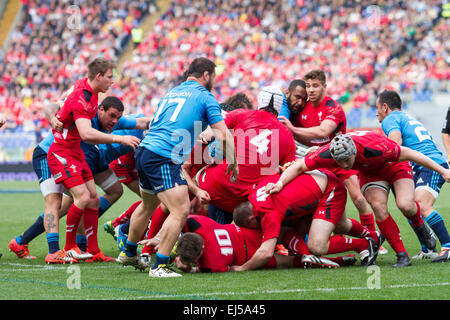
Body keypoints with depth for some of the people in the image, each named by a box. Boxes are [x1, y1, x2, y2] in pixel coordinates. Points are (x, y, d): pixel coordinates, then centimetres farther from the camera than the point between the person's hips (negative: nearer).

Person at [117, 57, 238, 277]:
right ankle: (159, 266, -16)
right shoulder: (205, 97, 1)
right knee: (181, 210, -12)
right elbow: (224, 136, -5)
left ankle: (128, 253, 43)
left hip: (144, 151, 9)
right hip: (164, 158, -9)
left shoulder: (173, 93, 24)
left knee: (148, 205, 28)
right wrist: (233, 163, 9)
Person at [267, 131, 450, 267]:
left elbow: (409, 154, -30)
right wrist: (280, 183, -39)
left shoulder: (374, 148, -42)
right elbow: (299, 166, -21)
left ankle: (420, 226, 13)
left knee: (405, 205, -23)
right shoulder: (328, 154, -33)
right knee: (378, 207, -21)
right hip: (370, 172, 3)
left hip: (395, 165, -3)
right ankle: (402, 255, -12)